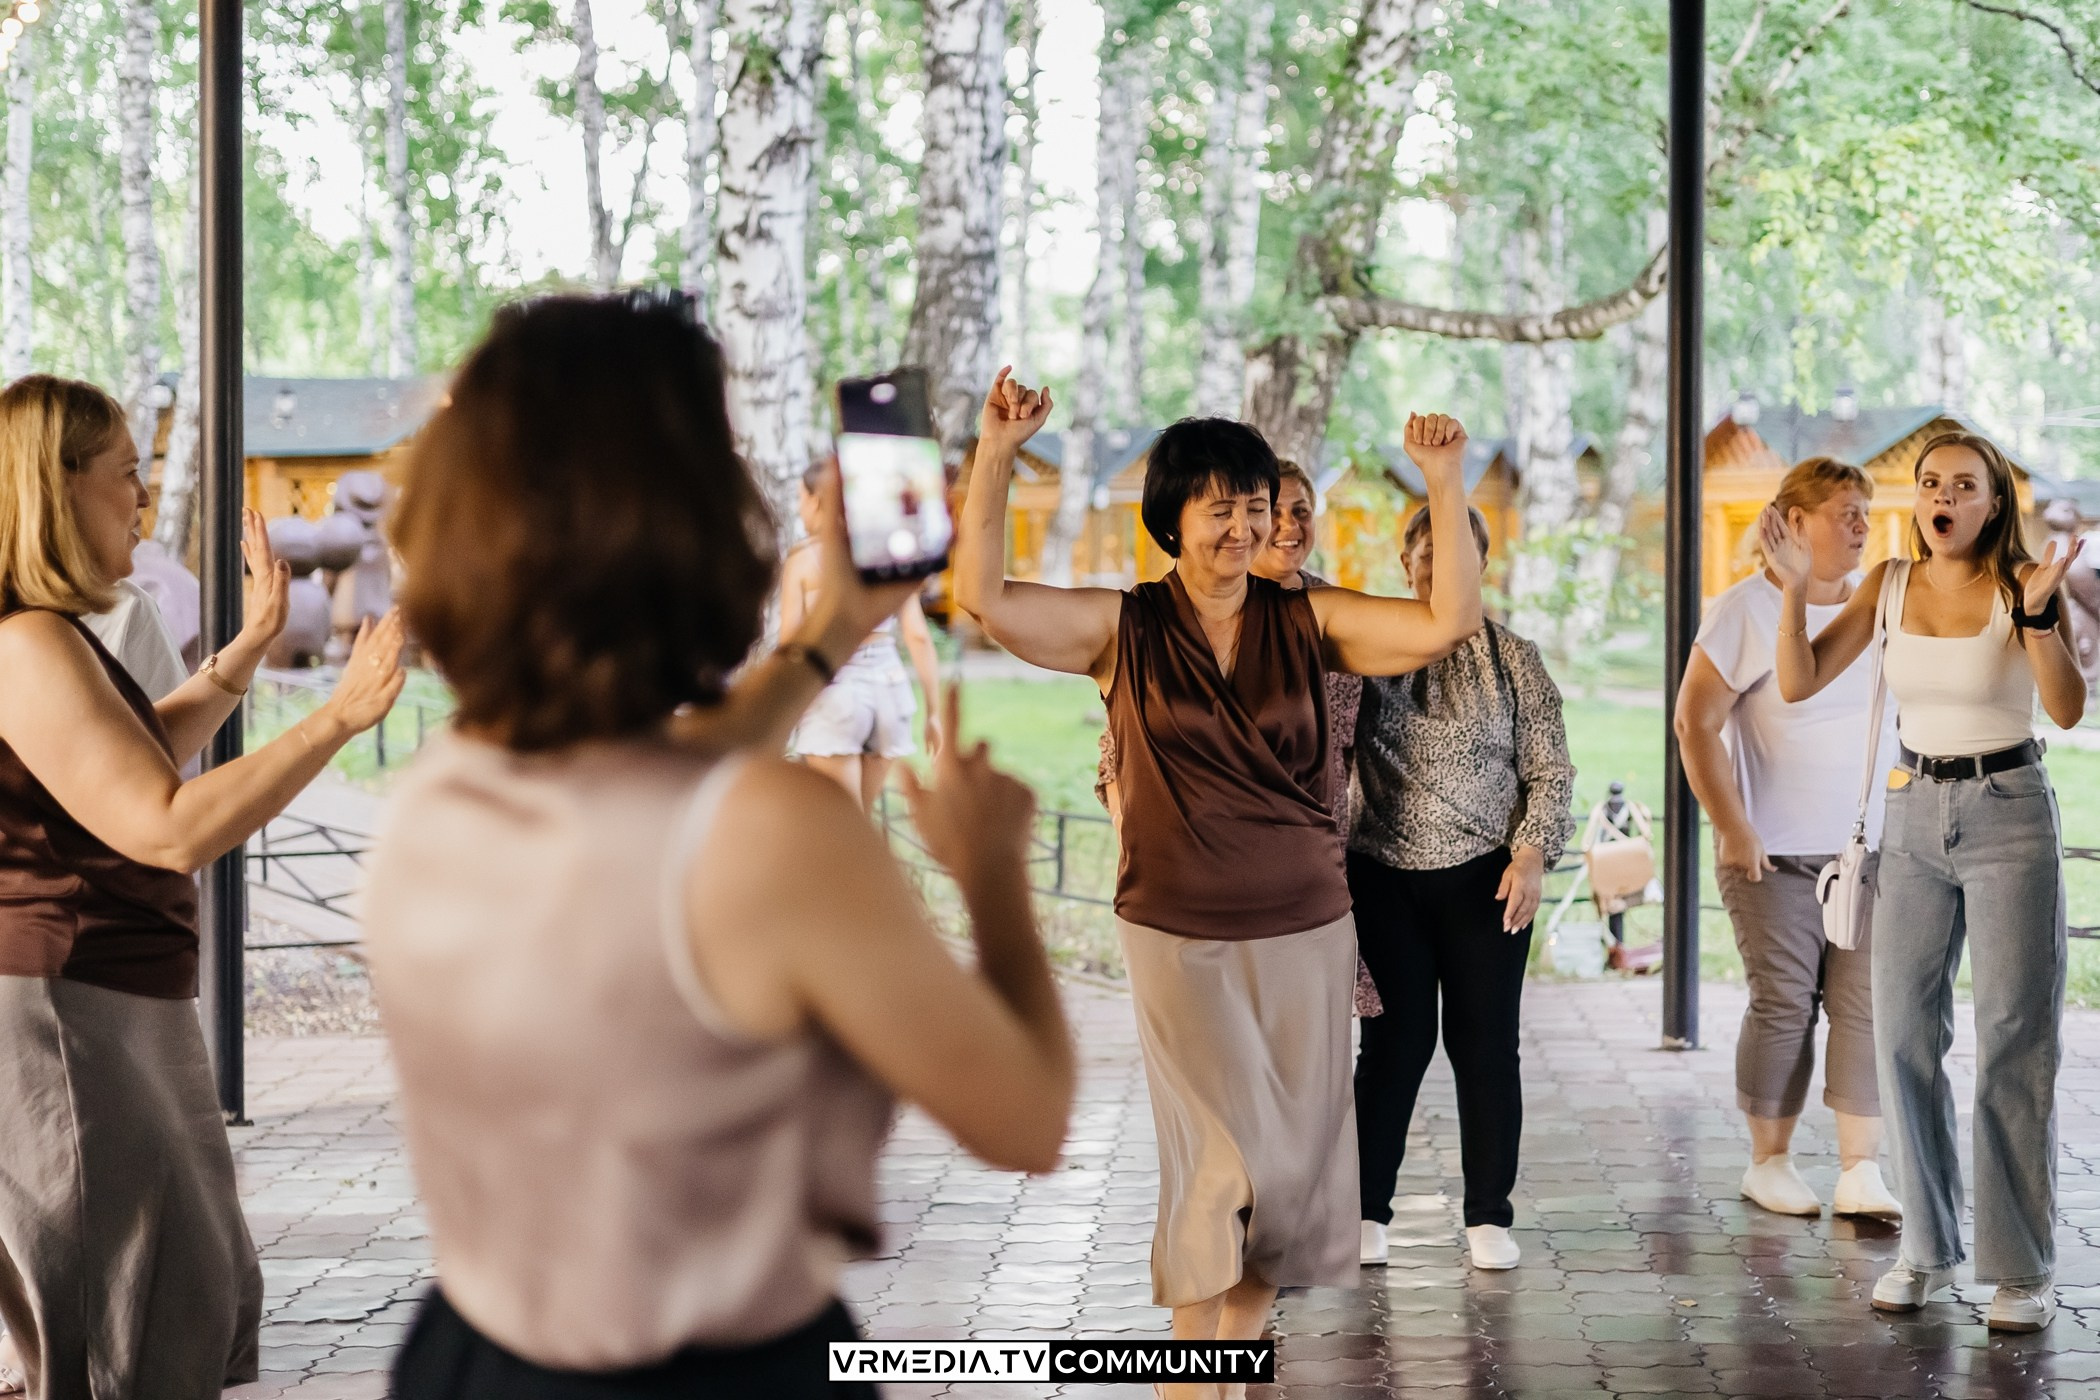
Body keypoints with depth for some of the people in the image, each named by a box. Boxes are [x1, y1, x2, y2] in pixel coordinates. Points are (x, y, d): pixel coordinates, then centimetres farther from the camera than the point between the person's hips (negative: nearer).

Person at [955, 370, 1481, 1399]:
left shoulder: (1306, 621, 3)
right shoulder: (1122, 629, -1)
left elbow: (1449, 621, -6)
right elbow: (981, 597, -11)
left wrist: (1444, 484, -16)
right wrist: (995, 455, -19)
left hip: (1307, 931, 3)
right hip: (1181, 936, -3)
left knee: (1294, 1161, 7)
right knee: (1224, 1155, -7)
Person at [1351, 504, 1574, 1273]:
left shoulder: (1513, 659, 4)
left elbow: (1550, 770, 4)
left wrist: (1533, 855, -9)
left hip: (1484, 879, 0)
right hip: (1384, 878, 0)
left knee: (1485, 1043, 1)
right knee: (1394, 1042, 2)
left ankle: (1488, 1217, 10)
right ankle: (1368, 1211, 11)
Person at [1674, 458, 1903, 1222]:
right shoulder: (1746, 611, -4)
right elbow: (1696, 723, -7)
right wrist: (1732, 829, -12)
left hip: (1871, 850, 4)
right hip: (1776, 853, -4)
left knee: (1867, 1006, -2)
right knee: (1783, 1006, 0)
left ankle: (1860, 1174, 0)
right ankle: (1769, 1163, 14)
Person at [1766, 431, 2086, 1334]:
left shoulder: (2018, 583, -8)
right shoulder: (1890, 584, 3)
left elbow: (2067, 709, -19)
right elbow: (1799, 684, -1)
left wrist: (2039, 614, -32)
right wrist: (1795, 588, -12)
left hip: (2008, 814, -4)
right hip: (1915, 817, 4)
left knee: (2014, 1040, -4)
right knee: (1904, 1034, 5)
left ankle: (2022, 1269, 1)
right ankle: (1927, 1248, 17)